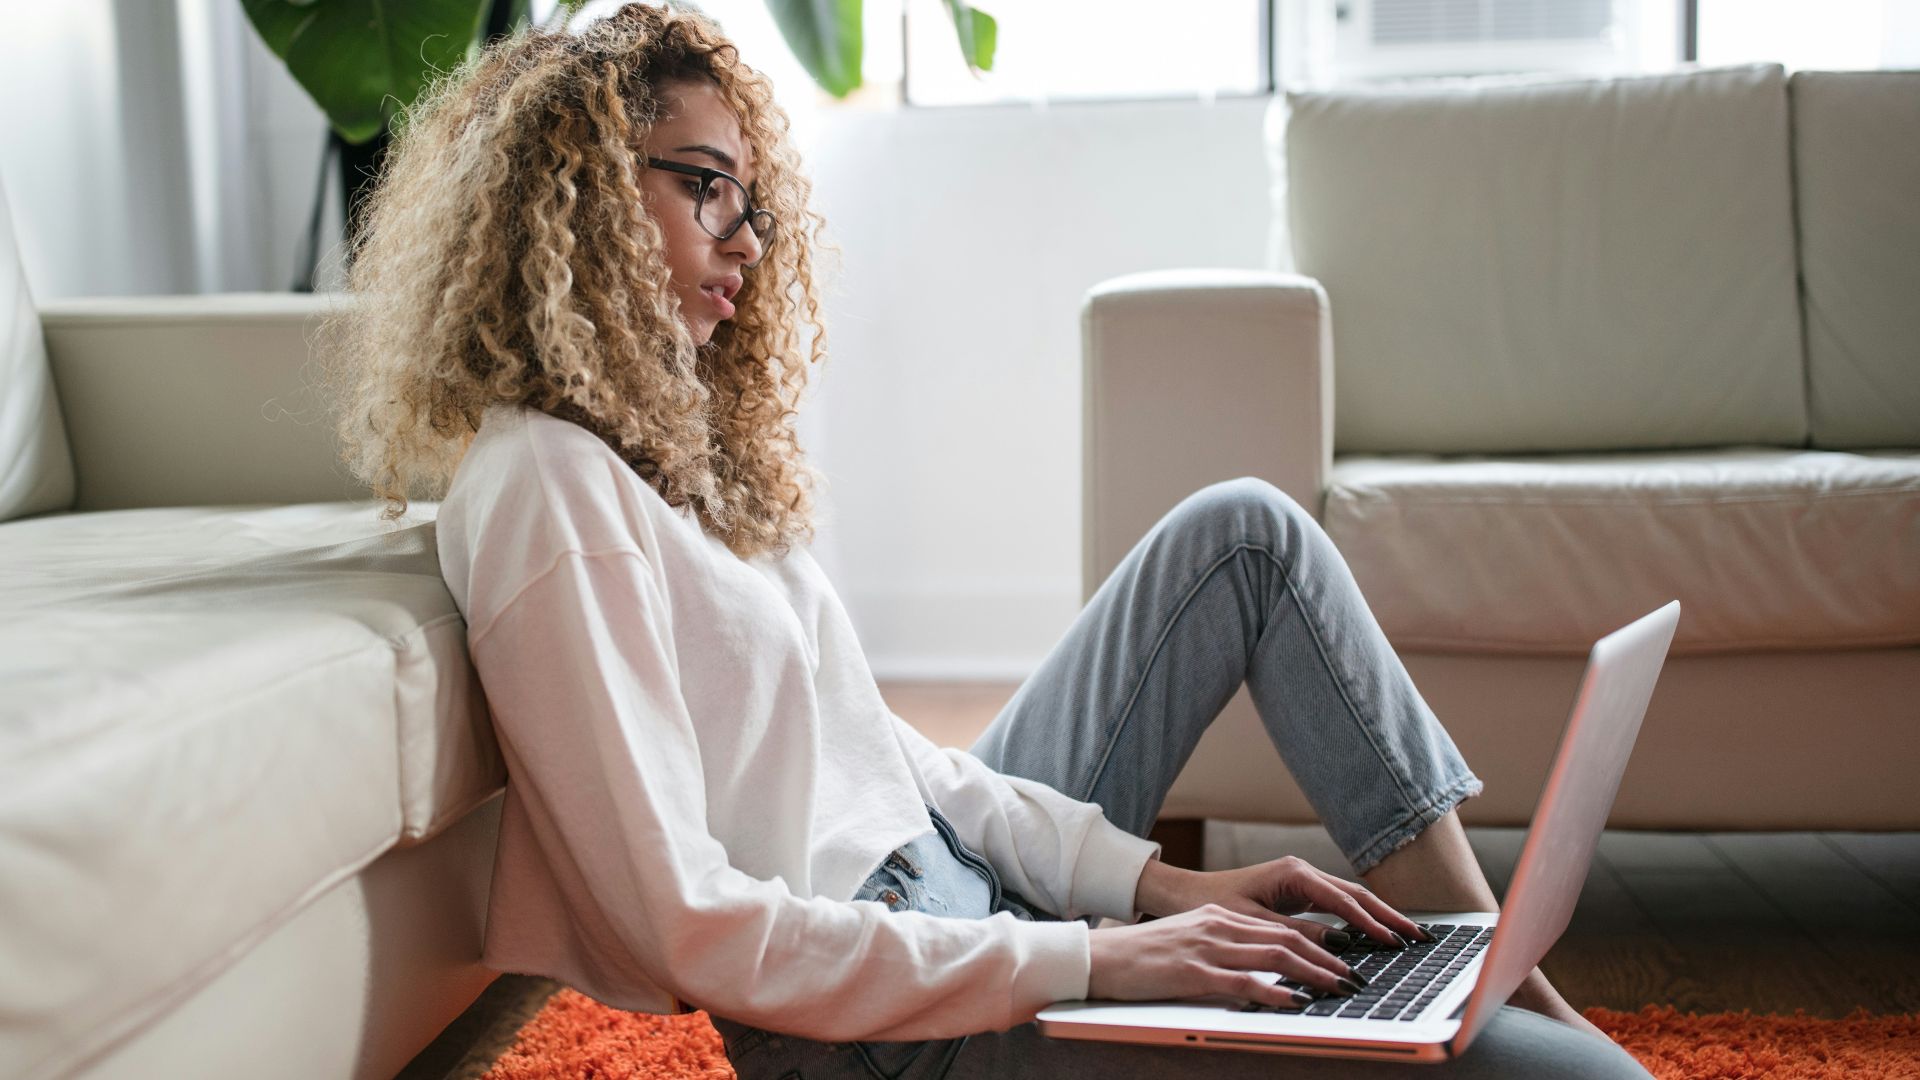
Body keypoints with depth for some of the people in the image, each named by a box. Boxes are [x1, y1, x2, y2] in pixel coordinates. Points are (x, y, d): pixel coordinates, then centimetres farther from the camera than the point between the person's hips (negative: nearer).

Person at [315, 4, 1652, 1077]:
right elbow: (688, 927, -23)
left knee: (1244, 529, 9)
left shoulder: (669, 436, 11)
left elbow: (877, 744, 10)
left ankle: (1479, 950, 11)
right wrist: (1091, 961, -22)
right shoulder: (543, 485, -18)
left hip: (955, 870, 10)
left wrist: (1159, 880, 0)